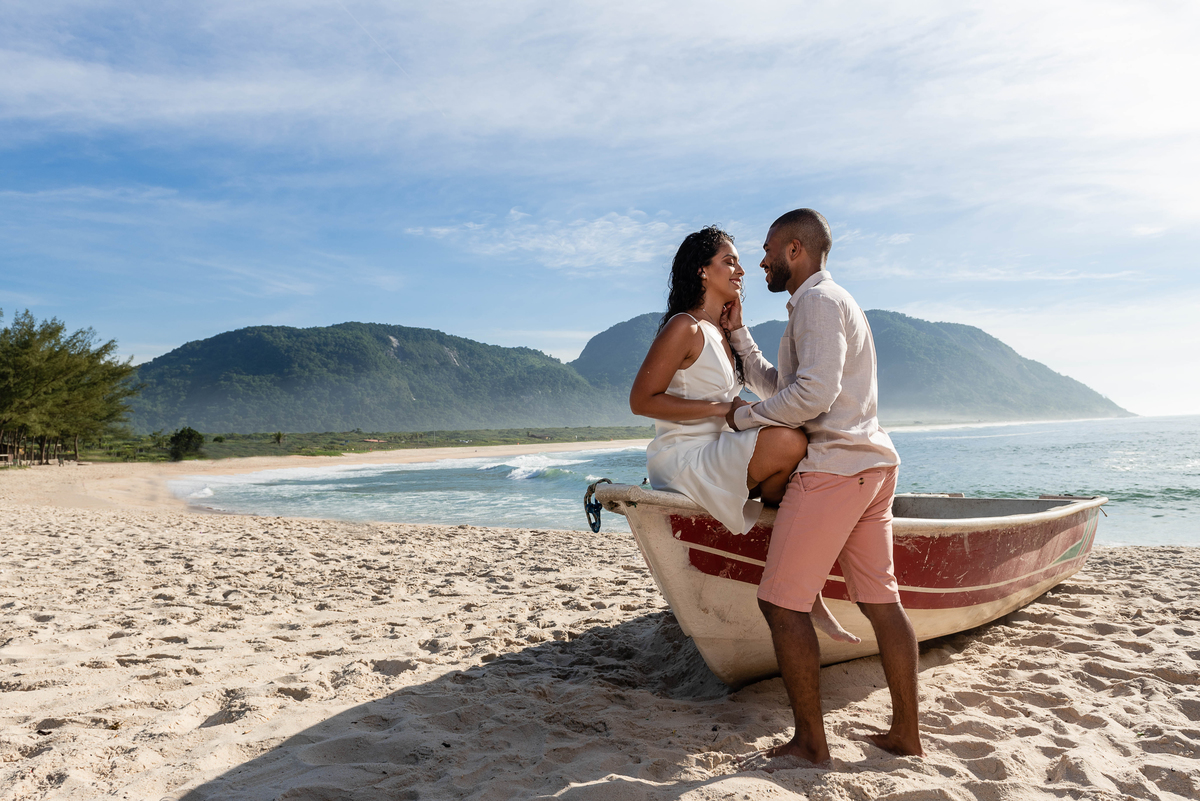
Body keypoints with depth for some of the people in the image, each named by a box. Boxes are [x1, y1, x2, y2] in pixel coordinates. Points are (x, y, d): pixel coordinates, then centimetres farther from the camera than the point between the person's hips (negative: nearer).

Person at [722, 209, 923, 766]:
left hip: (835, 466, -11)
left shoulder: (817, 301, -8)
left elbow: (812, 395, -21)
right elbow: (774, 385, 24)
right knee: (881, 601, 10)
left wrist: (741, 417, -8)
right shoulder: (830, 301, 25)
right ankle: (906, 734, 17)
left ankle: (810, 742, 2)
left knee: (781, 602, -5)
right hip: (873, 464, 11)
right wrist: (737, 332, 23)